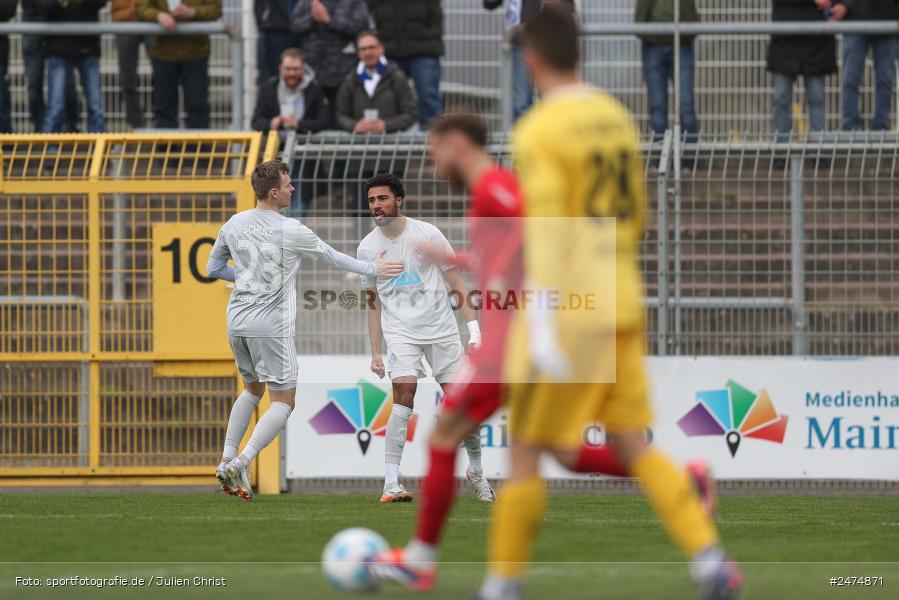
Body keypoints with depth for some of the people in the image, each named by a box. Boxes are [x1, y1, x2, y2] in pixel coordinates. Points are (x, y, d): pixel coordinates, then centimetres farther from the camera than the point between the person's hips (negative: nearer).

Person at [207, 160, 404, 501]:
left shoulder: (234, 225, 3)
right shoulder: (291, 231, -12)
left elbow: (213, 268, 14)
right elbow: (332, 258, 2)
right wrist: (373, 269, 16)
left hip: (237, 321, 6)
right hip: (272, 326, -6)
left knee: (252, 389, 25)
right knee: (283, 402, 1)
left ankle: (227, 460, 17)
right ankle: (241, 464, -16)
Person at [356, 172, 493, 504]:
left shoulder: (427, 234, -4)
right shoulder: (367, 248, 3)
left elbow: (456, 282, 0)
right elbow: (374, 302, 12)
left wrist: (473, 327, -8)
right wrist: (375, 352, 8)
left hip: (441, 328, 0)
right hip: (400, 333, 0)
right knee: (403, 397, -21)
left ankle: (476, 470, 26)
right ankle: (391, 482, -23)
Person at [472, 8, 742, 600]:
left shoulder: (539, 132, -11)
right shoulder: (618, 118, 11)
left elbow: (546, 228, -20)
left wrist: (543, 324, -23)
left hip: (569, 309, -7)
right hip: (621, 307, 7)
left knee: (525, 451, 3)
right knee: (635, 448, 9)